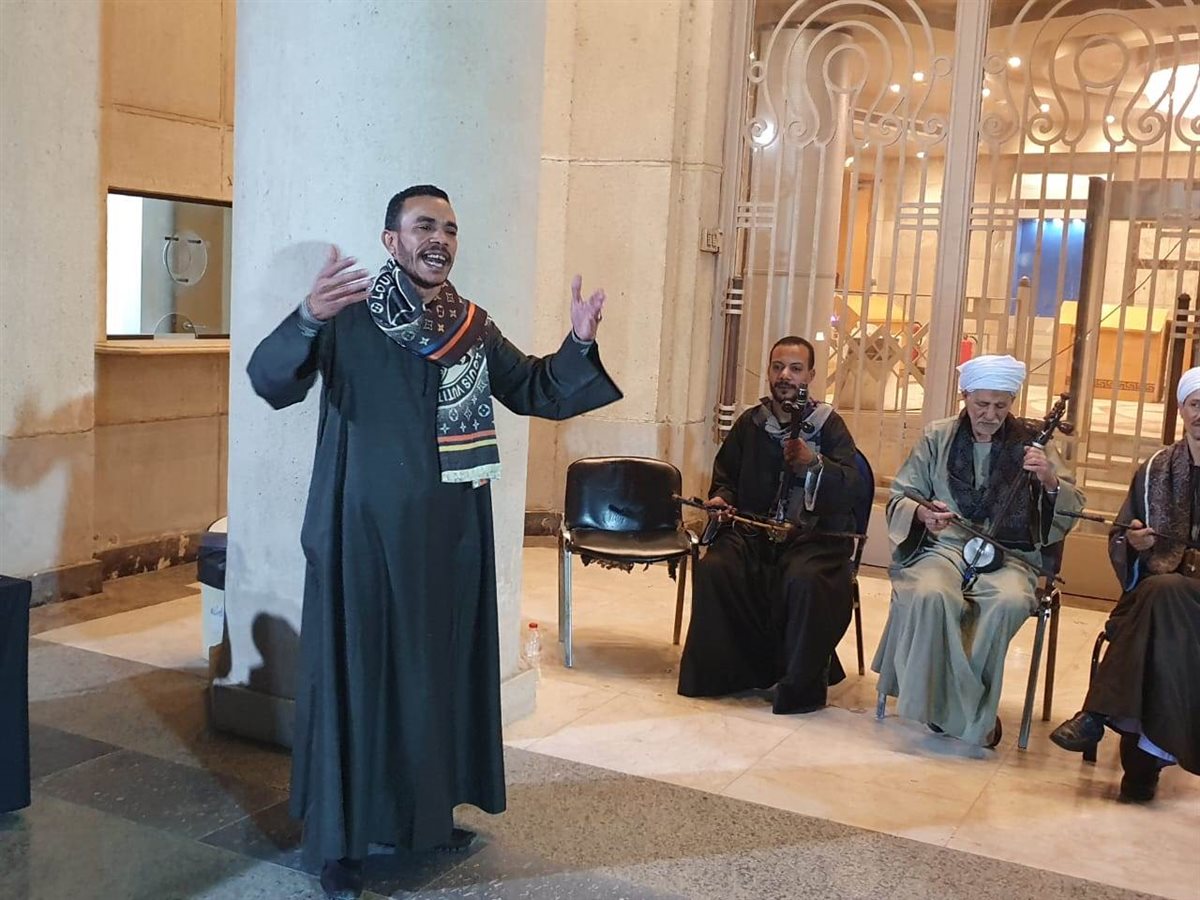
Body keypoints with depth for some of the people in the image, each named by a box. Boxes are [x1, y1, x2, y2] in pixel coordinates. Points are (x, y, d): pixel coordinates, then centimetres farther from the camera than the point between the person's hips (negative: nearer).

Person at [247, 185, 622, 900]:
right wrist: (309, 320, -41)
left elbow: (536, 392, 12)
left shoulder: (475, 326, 8)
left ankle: (428, 813, 30)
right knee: (356, 671, 1)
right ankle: (342, 840, 14)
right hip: (365, 529, -5)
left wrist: (579, 344, -7)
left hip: (451, 532, 5)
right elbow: (271, 380, -20)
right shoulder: (348, 316, -8)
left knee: (441, 667, 13)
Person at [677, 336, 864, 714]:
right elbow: (724, 476, 25)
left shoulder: (829, 424, 3)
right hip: (754, 528, 3)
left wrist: (814, 463, -24)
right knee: (713, 569, -25)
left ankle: (800, 683, -14)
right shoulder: (749, 423, 13)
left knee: (803, 580, -35)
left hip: (814, 533, -3)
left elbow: (854, 487, -8)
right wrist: (721, 498, 3)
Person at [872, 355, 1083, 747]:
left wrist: (1051, 482, -18)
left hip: (1007, 556, 0)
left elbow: (1070, 511, 5)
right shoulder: (937, 438, 10)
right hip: (943, 547, 0)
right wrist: (921, 513, -15)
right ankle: (972, 715, -19)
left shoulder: (1031, 444, 9)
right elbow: (899, 498, 9)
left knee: (1009, 602, -35)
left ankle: (949, 707, -16)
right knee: (930, 595, -35)